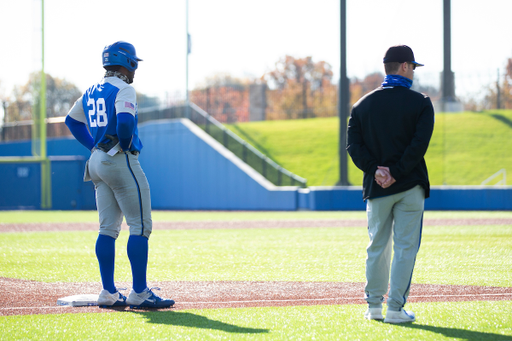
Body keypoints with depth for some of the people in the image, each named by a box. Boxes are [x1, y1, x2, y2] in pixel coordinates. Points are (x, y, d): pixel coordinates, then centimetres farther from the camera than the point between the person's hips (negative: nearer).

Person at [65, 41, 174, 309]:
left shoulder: (91, 92, 16)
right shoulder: (123, 89, -11)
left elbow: (72, 120, 26)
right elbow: (125, 121, -27)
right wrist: (125, 145, -10)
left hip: (97, 162, 9)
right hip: (121, 161, -9)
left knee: (108, 228, 9)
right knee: (140, 226, -6)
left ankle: (108, 293, 7)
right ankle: (139, 293, -9)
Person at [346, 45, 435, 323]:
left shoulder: (363, 104, 7)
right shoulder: (420, 103, -3)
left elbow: (354, 145, -1)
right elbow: (419, 144, -14)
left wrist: (376, 170, -8)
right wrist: (396, 173, -14)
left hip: (376, 186, 3)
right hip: (410, 185, -3)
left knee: (377, 246, 14)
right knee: (405, 248, 1)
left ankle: (374, 306, 16)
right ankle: (395, 309, -3)